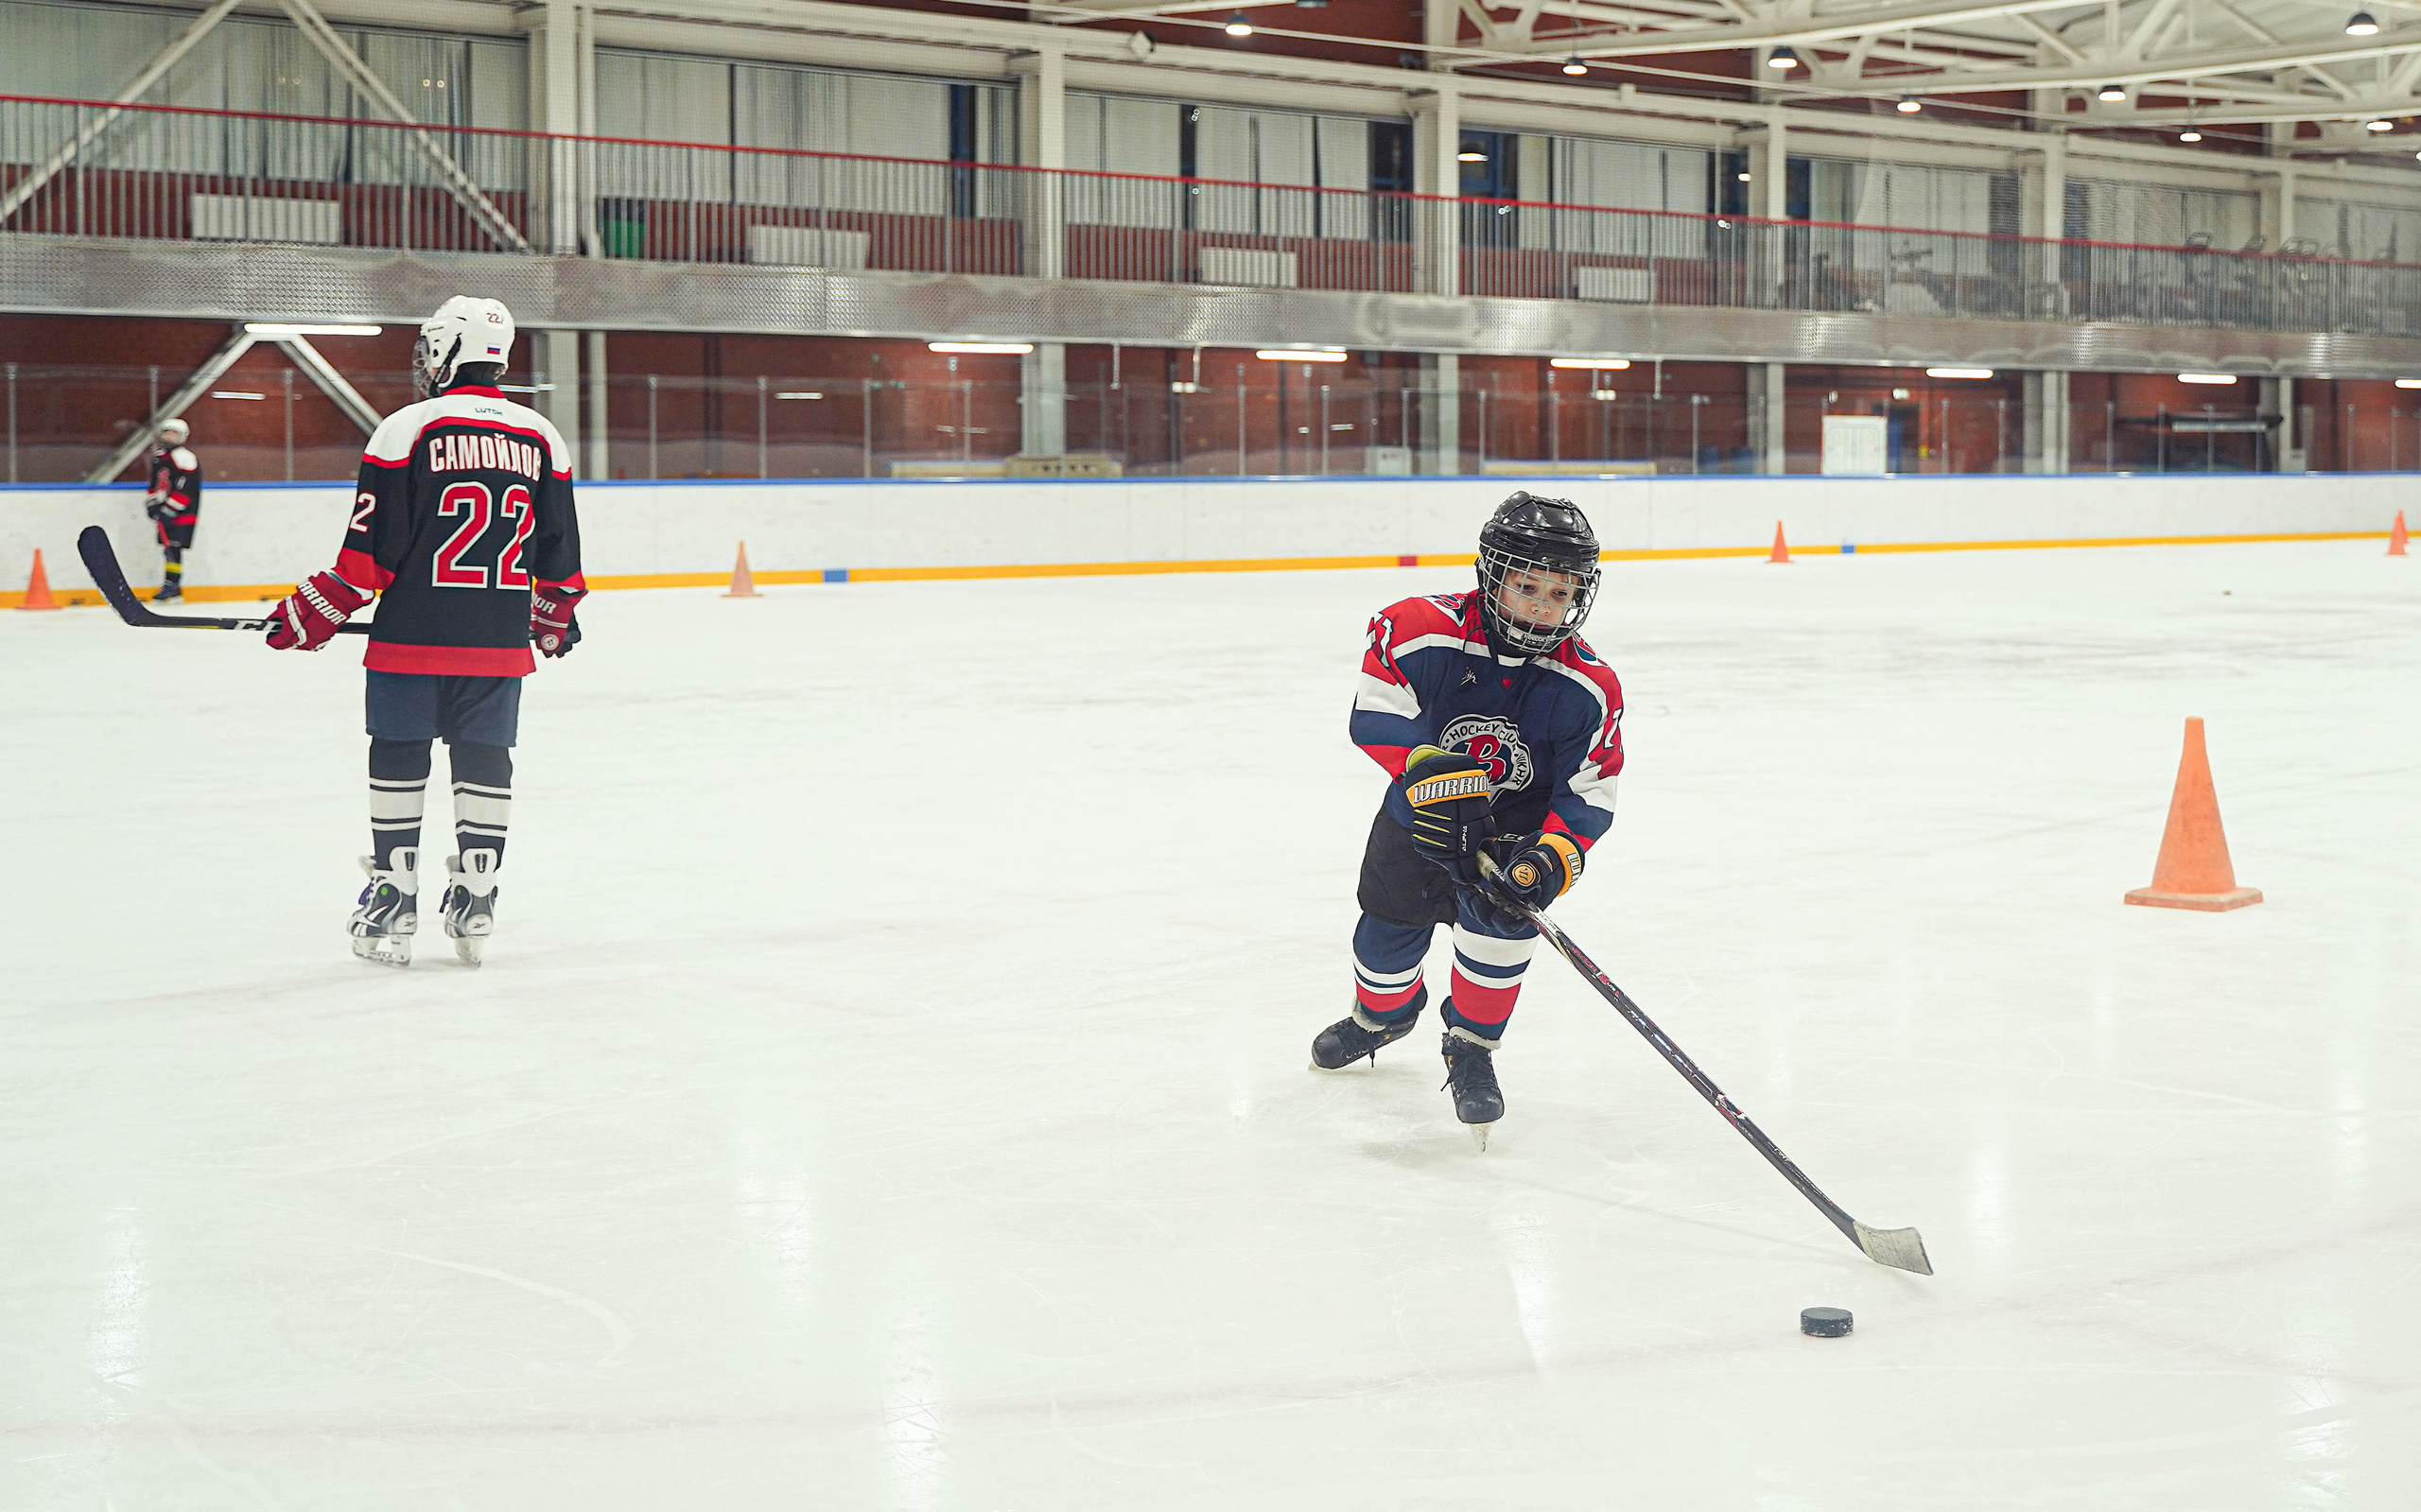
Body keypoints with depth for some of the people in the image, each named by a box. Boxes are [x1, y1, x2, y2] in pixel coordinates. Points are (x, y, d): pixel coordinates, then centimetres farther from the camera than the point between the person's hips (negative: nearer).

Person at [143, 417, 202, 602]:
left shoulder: (184, 457, -14)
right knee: (168, 547, 8)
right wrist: (151, 503, 8)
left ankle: (172, 586, -11)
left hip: (183, 512, -9)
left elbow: (185, 489, -22)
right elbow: (156, 484, 24)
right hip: (166, 509, 9)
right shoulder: (159, 456, 15)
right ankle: (169, 586, 12)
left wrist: (168, 511, -23)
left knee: (173, 547, -13)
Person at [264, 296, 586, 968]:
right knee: (485, 760, 11)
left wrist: (314, 614, 1)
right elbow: (560, 548, 12)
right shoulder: (541, 437, 5)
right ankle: (475, 901, 12)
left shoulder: (408, 428, -7)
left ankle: (393, 900, 9)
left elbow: (372, 548, -9)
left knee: (398, 759, 8)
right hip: (501, 642, 3)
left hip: (414, 636, -3)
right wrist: (555, 618, 28)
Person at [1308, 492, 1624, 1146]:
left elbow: (1590, 794, -18)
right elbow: (1376, 711, -23)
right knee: (1391, 919, 9)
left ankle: (1472, 1048, 3)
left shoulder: (1587, 688, -23)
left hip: (1519, 818, -1)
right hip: (1421, 806, 1)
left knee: (1501, 921, -22)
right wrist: (1424, 766, -38)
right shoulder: (1424, 631, -28)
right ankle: (1382, 1011, 46)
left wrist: (1554, 857, -35)